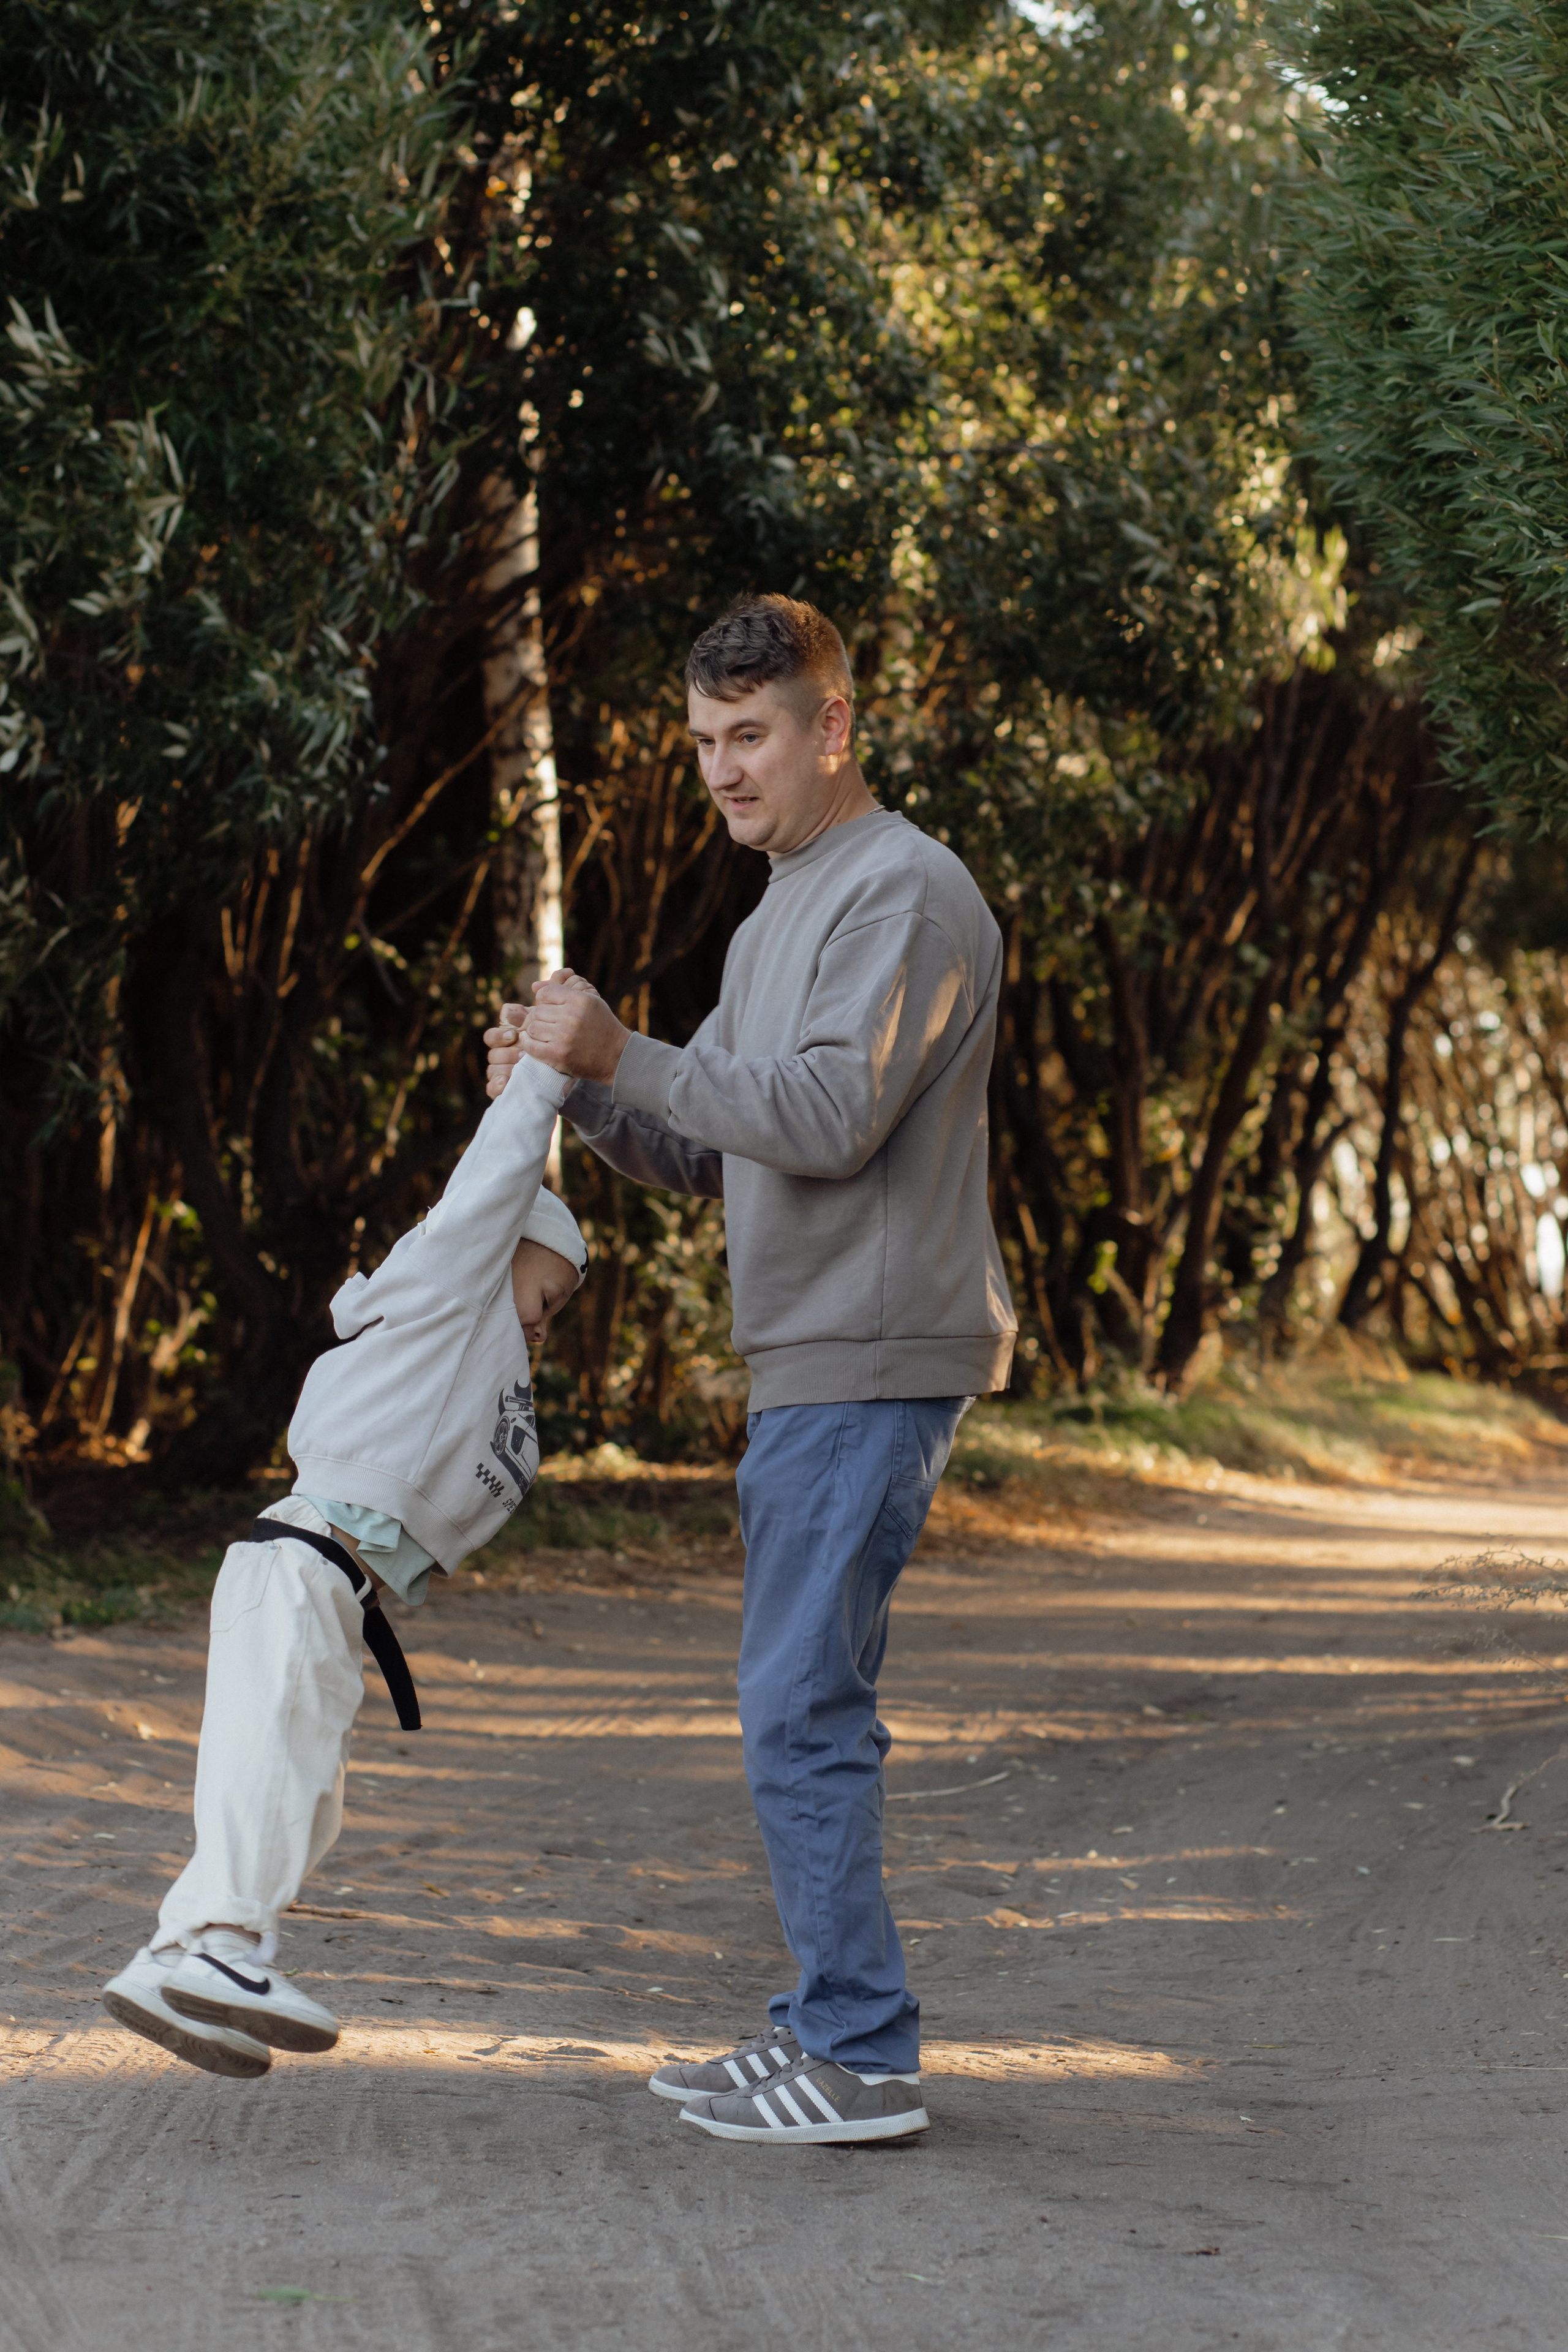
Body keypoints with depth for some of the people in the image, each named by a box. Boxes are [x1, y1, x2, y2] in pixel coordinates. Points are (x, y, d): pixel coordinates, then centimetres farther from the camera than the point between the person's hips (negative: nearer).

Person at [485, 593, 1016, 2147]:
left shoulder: (905, 892, -10)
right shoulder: (775, 923, 22)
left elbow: (829, 1116, -22)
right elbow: (702, 1155, 20)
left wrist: (621, 1054, -20)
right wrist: (572, 1087, 2)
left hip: (873, 1363, -10)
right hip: (809, 1367, 10)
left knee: (802, 1703, -11)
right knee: (804, 1706, 12)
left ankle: (862, 2059, -7)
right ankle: (828, 2029, 18)